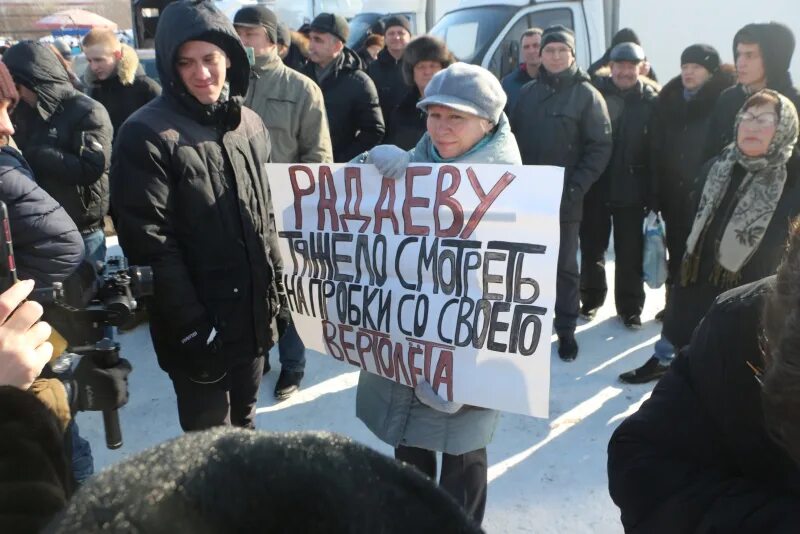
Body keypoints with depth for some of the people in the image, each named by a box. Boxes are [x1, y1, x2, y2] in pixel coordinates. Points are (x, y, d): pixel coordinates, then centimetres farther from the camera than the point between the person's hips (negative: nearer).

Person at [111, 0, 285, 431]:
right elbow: (149, 242, -17)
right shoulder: (147, 134, -14)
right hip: (198, 322, -6)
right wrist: (191, 323, -19)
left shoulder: (249, 125, 7)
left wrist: (276, 280, 11)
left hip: (254, 313, 6)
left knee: (243, 420, 23)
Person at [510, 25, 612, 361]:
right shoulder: (527, 92, 8)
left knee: (564, 266, 6)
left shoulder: (586, 94, -3)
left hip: (564, 199, -3)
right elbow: (513, 138, 11)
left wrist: (575, 188, -14)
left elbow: (601, 147, -7)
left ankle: (566, 330, 18)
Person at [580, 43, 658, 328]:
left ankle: (630, 306, 19)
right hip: (594, 185, 1)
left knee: (630, 252, 6)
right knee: (592, 247, 13)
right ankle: (591, 298, 29)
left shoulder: (651, 100, -1)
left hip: (631, 189, -1)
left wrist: (653, 192, -8)